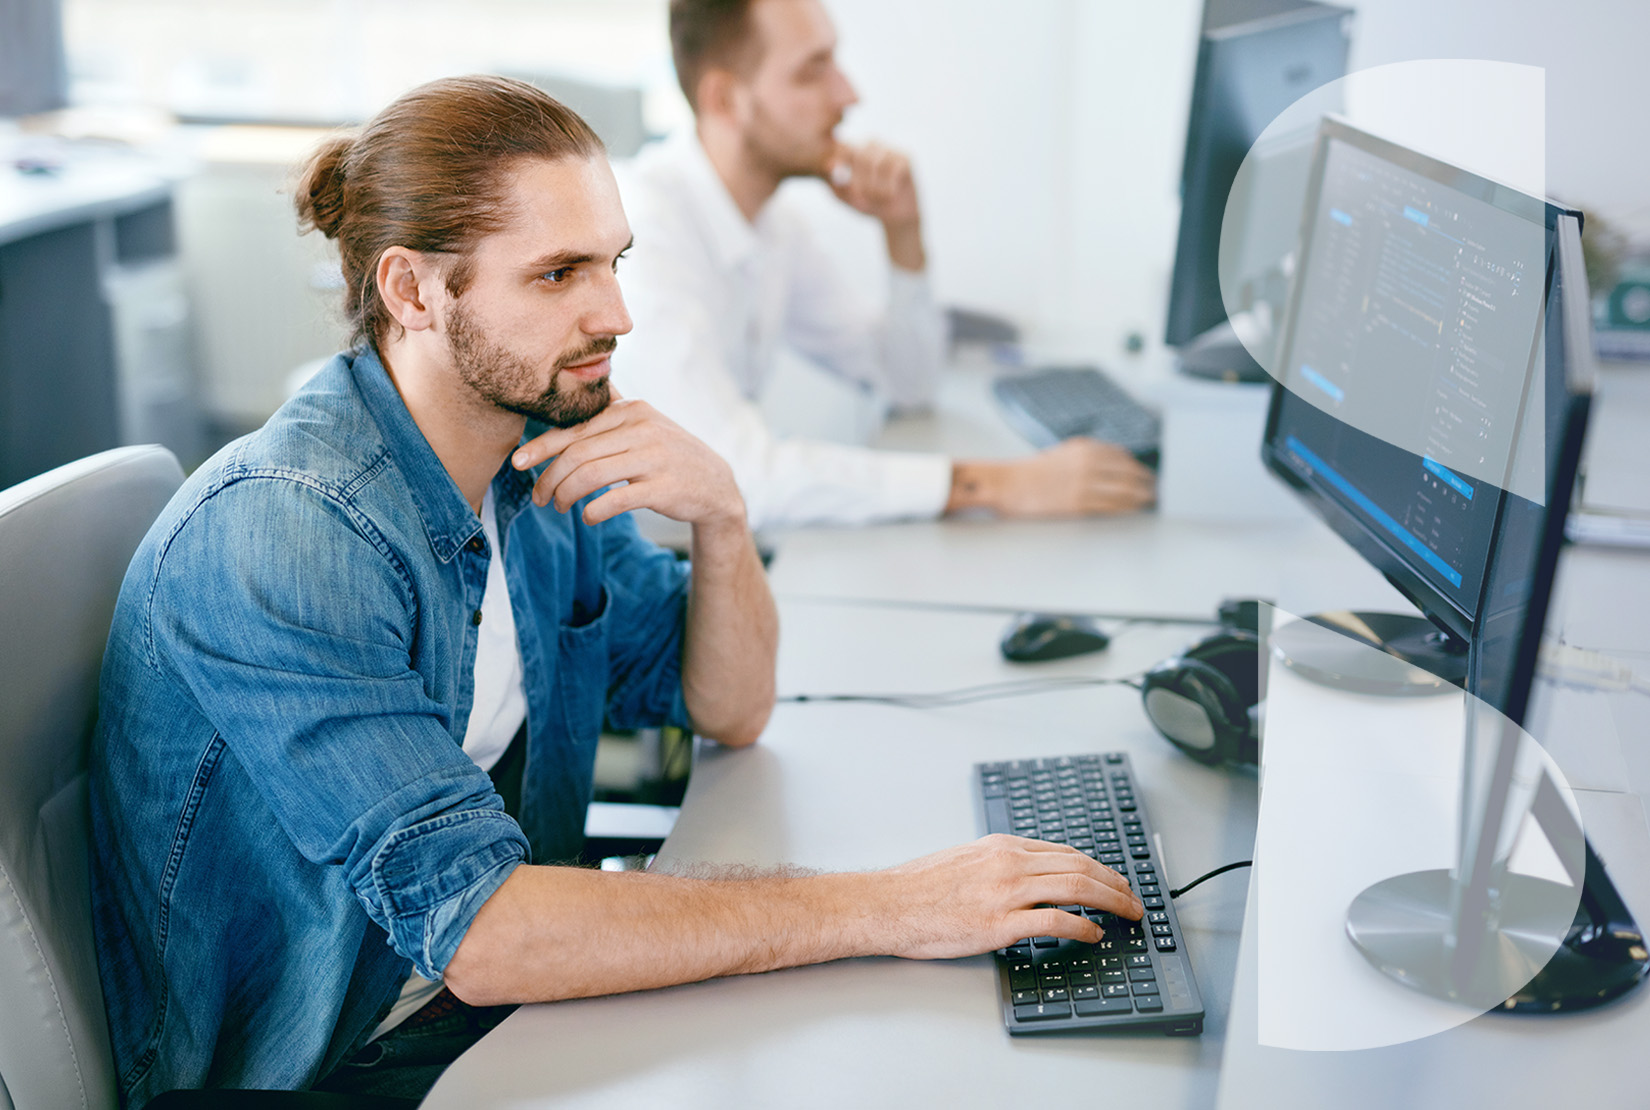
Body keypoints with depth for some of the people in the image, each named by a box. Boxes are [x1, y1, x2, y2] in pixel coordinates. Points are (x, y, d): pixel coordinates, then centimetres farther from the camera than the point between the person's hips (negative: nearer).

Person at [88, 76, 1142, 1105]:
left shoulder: (549, 458, -1)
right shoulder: (281, 531, -25)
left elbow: (729, 711, 6)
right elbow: (473, 928, -31)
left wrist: (721, 513, -14)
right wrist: (890, 909, -31)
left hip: (509, 1000, 7)